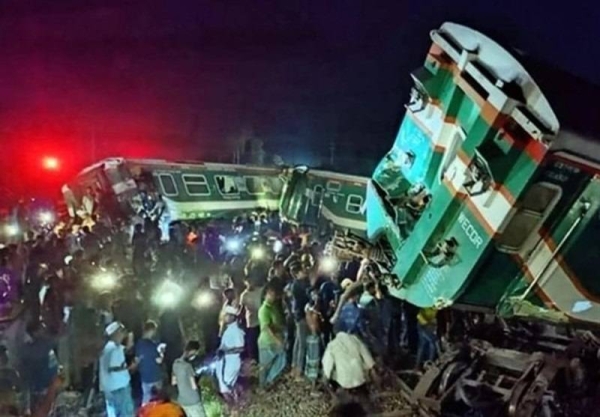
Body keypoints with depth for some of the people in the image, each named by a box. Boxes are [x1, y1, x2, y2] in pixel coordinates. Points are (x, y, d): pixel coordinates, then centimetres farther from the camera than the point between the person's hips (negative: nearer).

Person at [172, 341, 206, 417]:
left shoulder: (176, 363, 1)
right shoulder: (187, 366, -24)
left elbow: (173, 382, 13)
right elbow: (194, 386, -20)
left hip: (182, 401, 8)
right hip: (193, 402, -8)